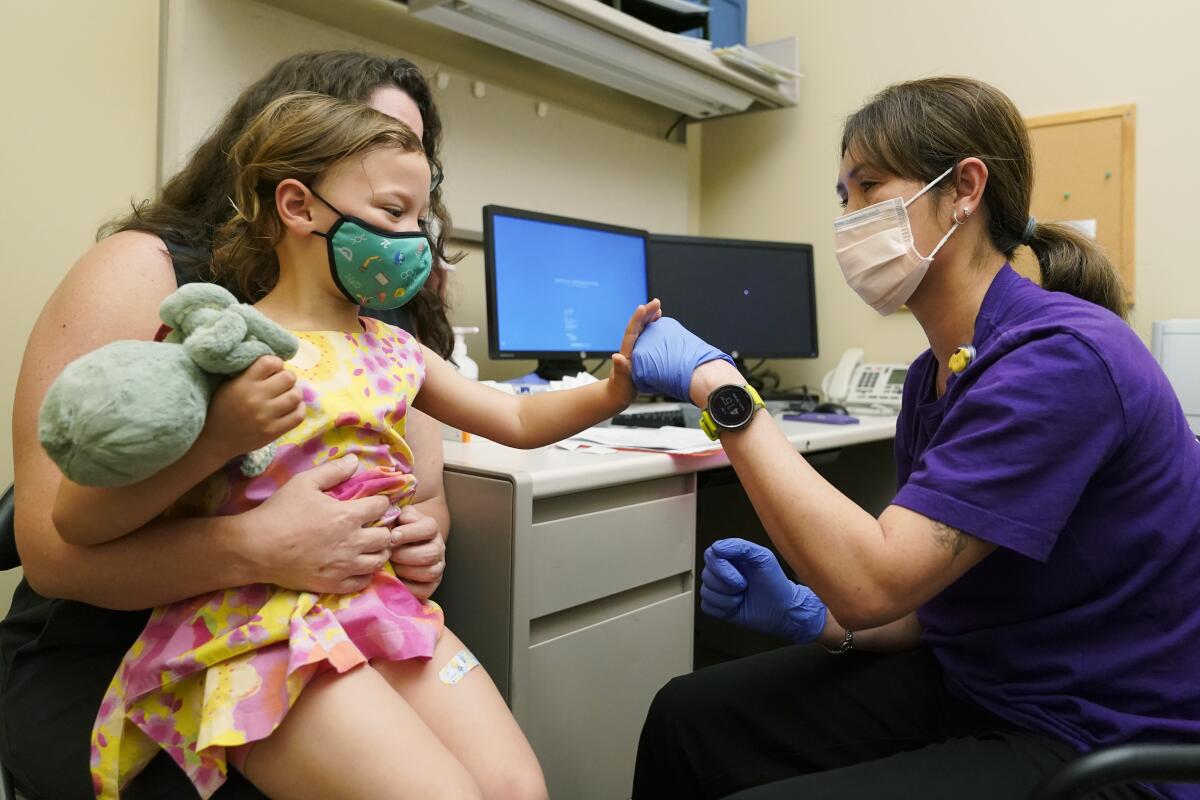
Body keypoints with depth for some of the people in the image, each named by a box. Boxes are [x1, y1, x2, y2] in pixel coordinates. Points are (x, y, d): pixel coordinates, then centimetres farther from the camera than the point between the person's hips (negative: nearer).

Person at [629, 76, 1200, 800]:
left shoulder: (1063, 358, -23)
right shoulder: (936, 371, 4)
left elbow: (873, 582, -30)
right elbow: (938, 599, 8)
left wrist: (720, 386, -26)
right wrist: (808, 615, -9)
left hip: (1100, 741, -7)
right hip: (972, 684, 8)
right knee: (689, 720, -2)